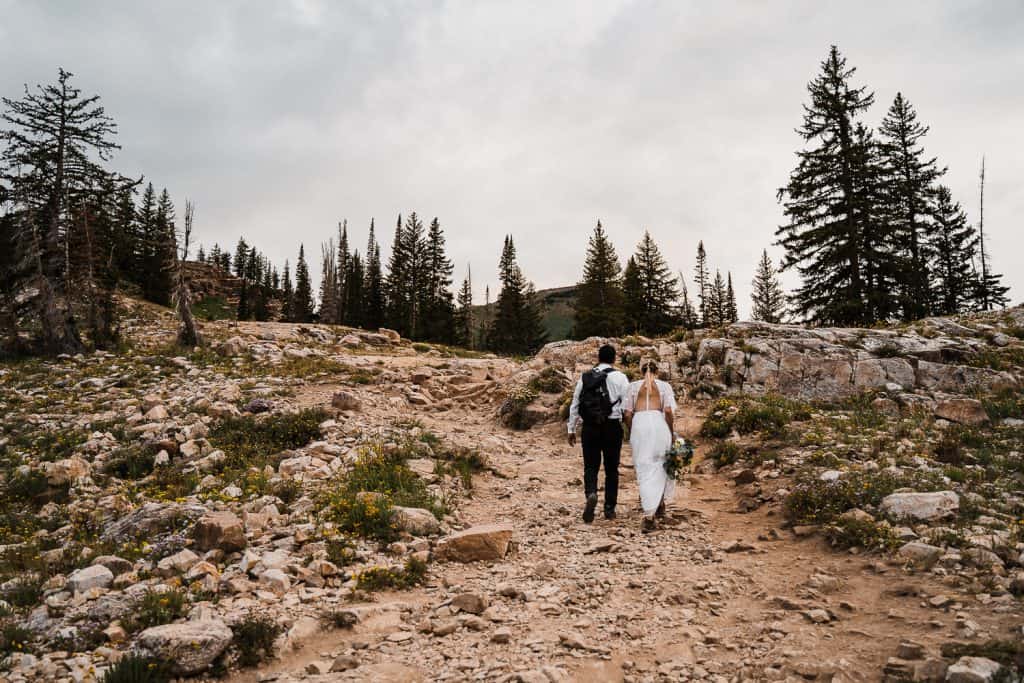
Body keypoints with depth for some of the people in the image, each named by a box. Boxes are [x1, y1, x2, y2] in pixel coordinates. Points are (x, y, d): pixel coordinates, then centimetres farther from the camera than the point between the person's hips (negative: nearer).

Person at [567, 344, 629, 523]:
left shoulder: (585, 377, 8)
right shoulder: (619, 377, -2)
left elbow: (575, 404, 11)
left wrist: (571, 429, 18)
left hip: (589, 427, 2)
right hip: (612, 426, -2)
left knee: (590, 466, 8)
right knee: (611, 469, 10)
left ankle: (591, 494, -19)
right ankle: (609, 508, 16)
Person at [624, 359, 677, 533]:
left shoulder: (633, 386, 13)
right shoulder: (664, 385, 10)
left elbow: (628, 414, 6)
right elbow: (668, 410, -3)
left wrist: (632, 433, 18)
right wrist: (670, 431, 8)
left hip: (639, 425, 0)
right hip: (658, 424, 0)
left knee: (644, 468, 2)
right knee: (661, 465, 20)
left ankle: (649, 514, -5)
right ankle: (659, 504, 31)